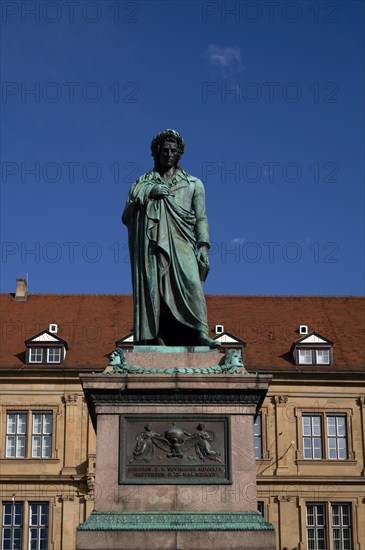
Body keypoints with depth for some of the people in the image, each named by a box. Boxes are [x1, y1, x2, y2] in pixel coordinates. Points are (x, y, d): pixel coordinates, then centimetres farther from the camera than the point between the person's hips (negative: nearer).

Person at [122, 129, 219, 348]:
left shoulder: (193, 184, 20)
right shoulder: (143, 183, 21)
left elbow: (201, 218, 13)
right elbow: (126, 217, 13)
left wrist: (203, 246, -2)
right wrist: (147, 195, -1)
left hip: (181, 245, -1)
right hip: (152, 246, 1)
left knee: (192, 282, -24)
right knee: (152, 290, -12)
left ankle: (201, 334, -32)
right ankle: (157, 341, -16)